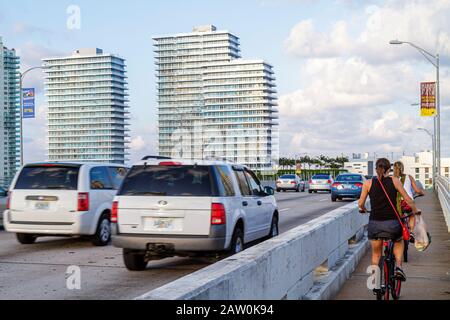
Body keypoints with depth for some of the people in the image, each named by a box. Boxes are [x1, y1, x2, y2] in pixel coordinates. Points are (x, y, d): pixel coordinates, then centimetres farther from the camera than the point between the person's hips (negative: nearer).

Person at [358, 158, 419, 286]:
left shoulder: (368, 183, 1)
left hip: (374, 224, 1)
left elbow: (360, 203, 4)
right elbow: (408, 200, 2)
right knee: (399, 242, 31)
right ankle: (399, 267, 11)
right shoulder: (394, 181, 0)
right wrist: (415, 212, 19)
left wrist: (362, 209, 27)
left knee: (376, 253, 21)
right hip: (392, 223, 0)